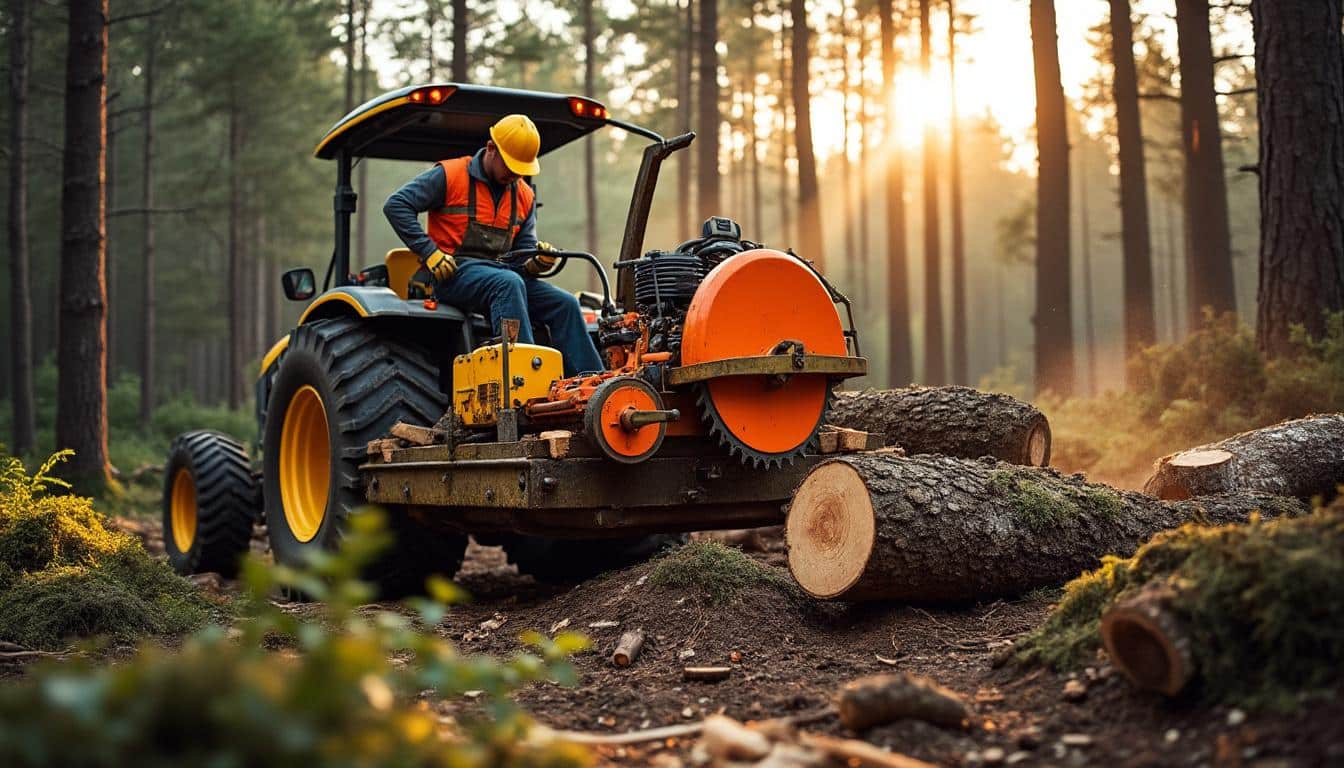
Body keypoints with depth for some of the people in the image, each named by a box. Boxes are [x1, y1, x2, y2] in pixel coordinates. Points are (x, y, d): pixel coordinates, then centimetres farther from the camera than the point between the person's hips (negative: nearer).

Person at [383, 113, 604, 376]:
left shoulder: (524, 195, 15)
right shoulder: (449, 175, -3)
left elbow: (524, 247, 16)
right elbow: (396, 205, -7)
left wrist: (537, 261, -9)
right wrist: (429, 251, -15)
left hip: (502, 273, 6)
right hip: (454, 274, -6)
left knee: (565, 304, -12)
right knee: (509, 284, -36)